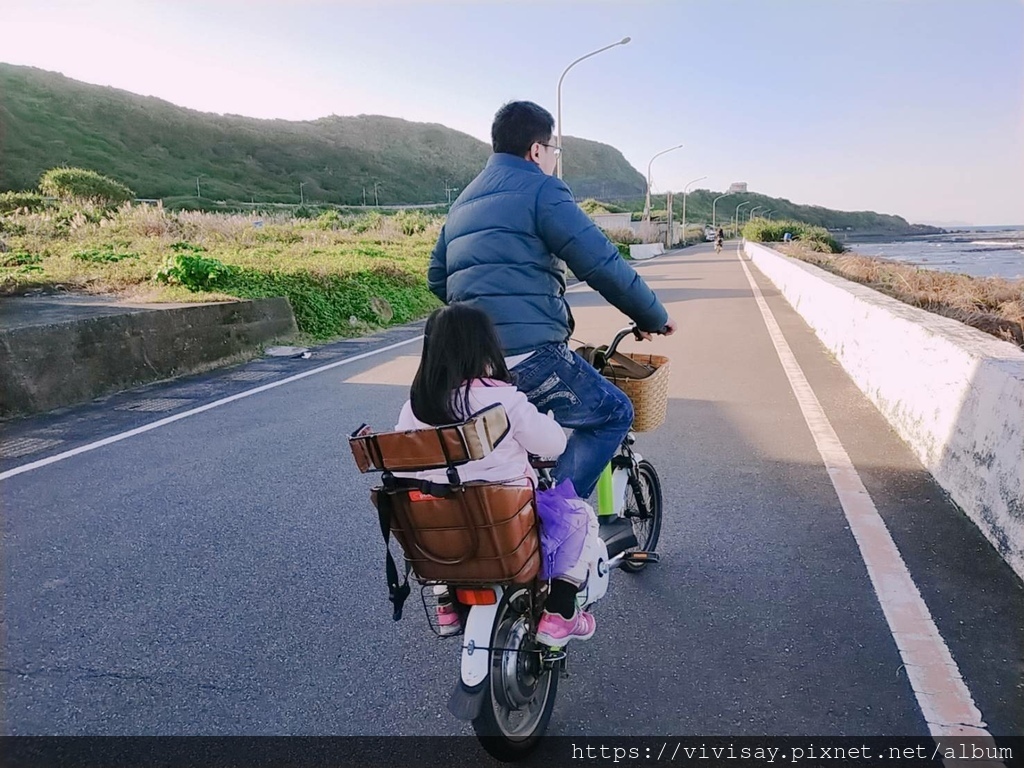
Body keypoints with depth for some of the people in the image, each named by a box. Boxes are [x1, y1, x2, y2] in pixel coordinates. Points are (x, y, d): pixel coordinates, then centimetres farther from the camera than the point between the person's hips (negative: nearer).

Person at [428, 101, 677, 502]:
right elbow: (603, 264, -9)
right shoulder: (541, 190, -3)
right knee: (613, 414, 8)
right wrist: (655, 317, 3)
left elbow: (437, 277, 27)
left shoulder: (464, 201, 22)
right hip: (527, 353, -8)